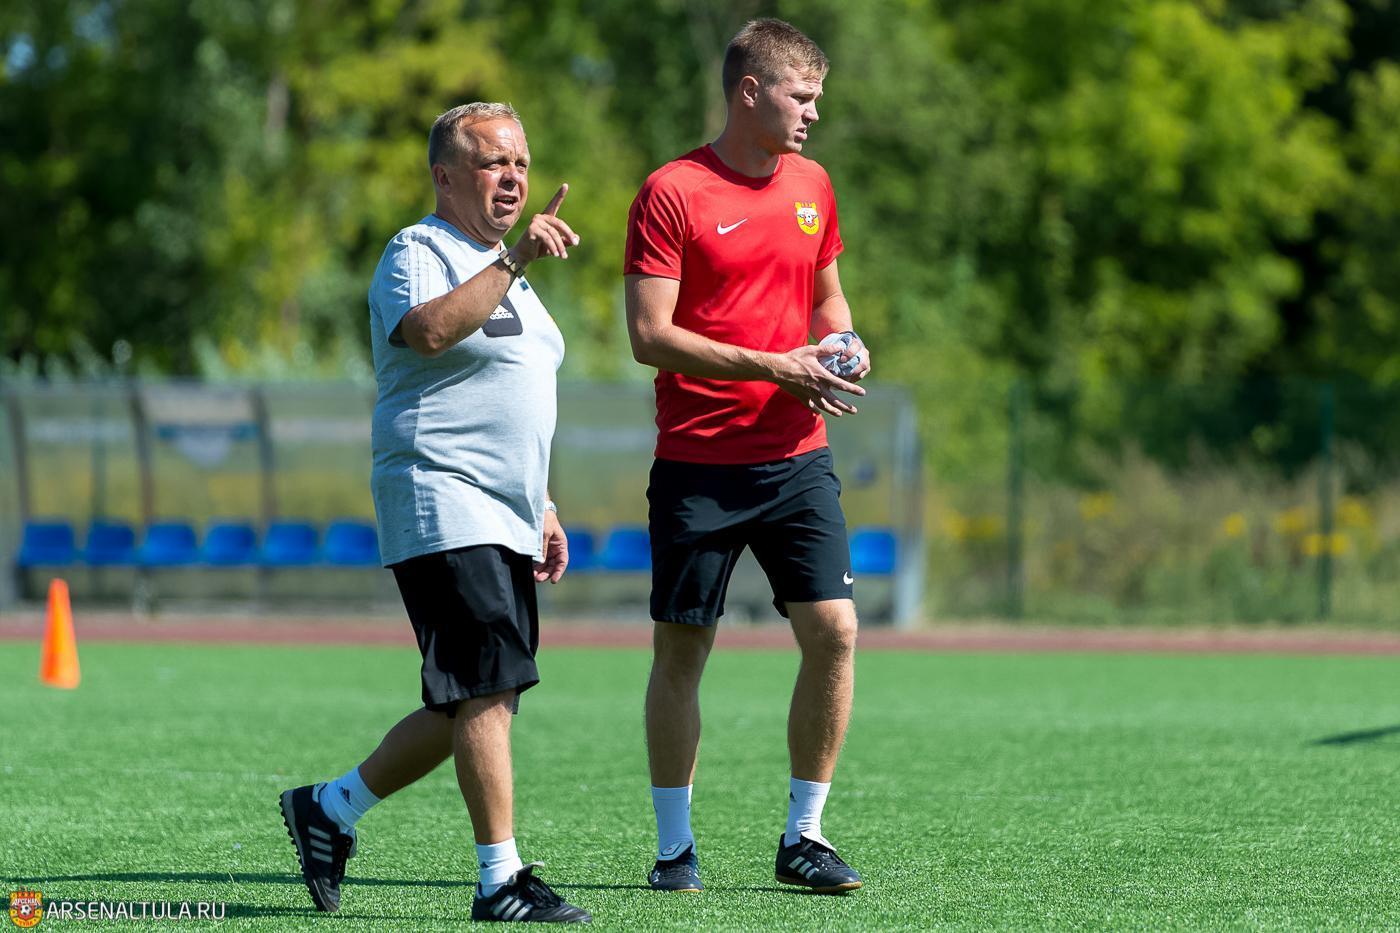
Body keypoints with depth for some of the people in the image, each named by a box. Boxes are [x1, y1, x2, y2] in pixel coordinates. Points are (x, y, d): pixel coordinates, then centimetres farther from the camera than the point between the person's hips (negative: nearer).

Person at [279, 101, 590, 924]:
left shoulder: (501, 269, 23)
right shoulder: (418, 252, -6)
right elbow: (428, 331, -29)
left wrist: (542, 508, 26)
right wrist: (513, 262, -33)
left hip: (503, 518, 9)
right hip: (441, 506, -9)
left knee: (481, 703, 8)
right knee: (487, 690, -16)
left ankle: (331, 808, 21)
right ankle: (501, 880, -14)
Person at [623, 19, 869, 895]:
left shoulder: (813, 186, 11)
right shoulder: (674, 191, -8)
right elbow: (650, 334, -13)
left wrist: (843, 347, 1)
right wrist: (774, 368, -18)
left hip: (797, 457, 4)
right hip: (699, 461, -4)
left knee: (834, 631, -6)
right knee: (682, 649, 2)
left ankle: (806, 836, 5)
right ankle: (675, 845, 13)